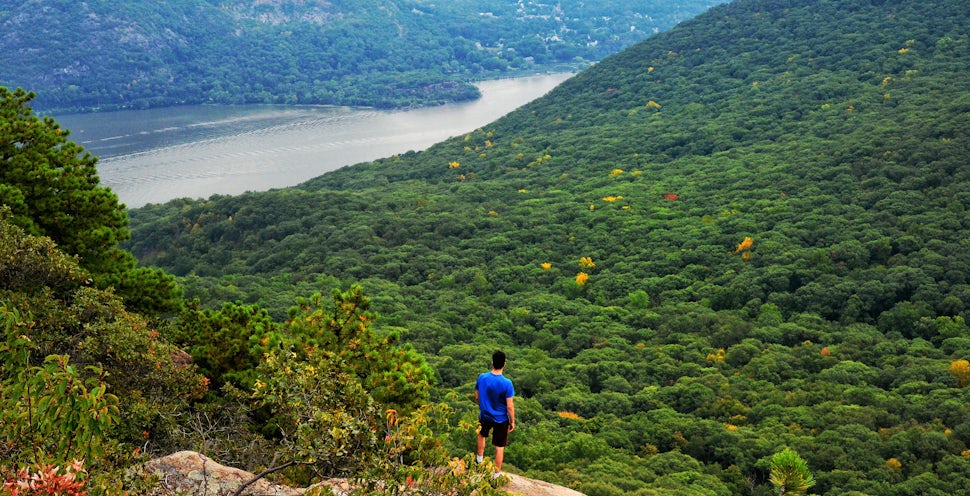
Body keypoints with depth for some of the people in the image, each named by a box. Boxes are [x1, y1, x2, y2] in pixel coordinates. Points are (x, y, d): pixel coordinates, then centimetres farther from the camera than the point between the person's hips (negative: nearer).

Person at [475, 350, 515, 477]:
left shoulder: (482, 377, -15)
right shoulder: (506, 383, -25)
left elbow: (477, 397, 0)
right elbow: (510, 406, -19)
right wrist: (512, 421, -4)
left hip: (485, 416, 3)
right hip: (501, 419, -3)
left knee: (482, 435, 34)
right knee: (499, 447, 12)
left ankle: (479, 459, 49)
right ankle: (497, 474, 21)